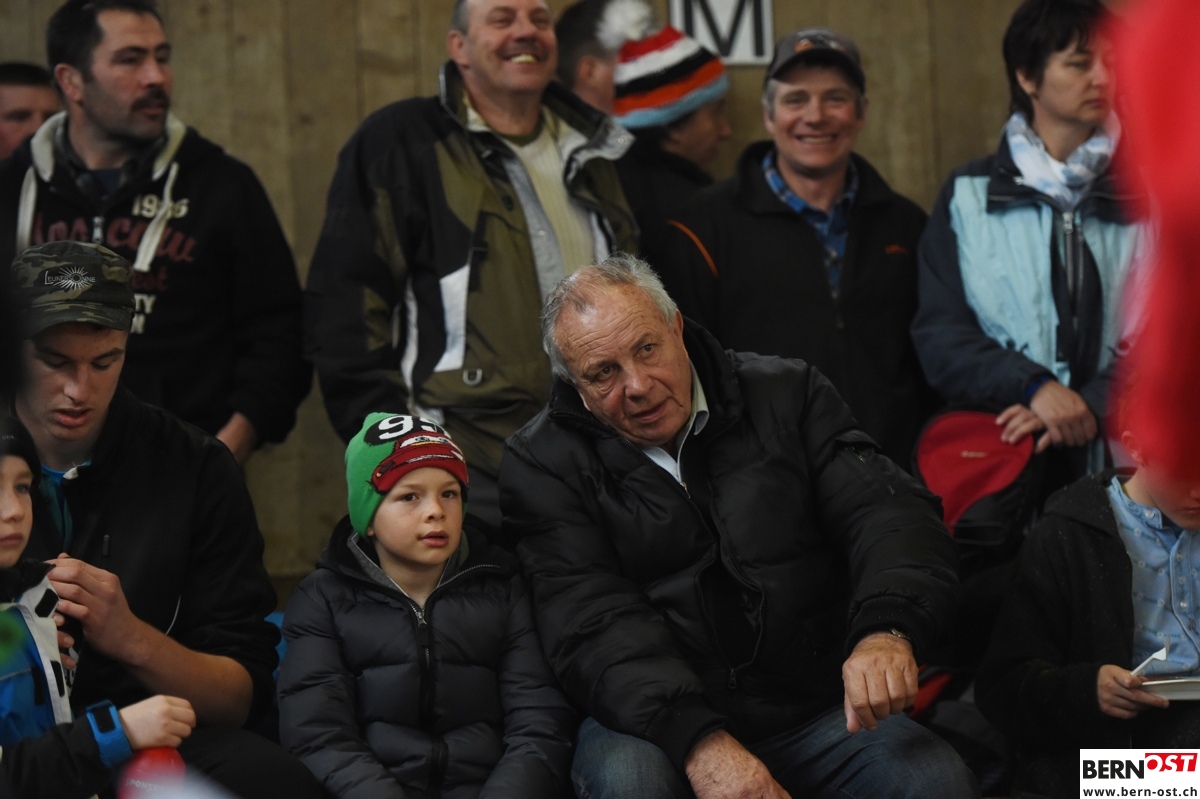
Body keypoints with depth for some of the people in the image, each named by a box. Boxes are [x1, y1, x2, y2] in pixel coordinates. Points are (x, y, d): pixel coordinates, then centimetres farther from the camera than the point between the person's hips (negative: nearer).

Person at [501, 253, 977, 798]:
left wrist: (887, 629, -29)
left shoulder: (785, 394, 6)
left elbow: (888, 513, -6)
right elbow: (595, 626, -12)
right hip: (655, 721, -1)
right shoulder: (543, 463, 0)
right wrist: (698, 741, -30)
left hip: (813, 708, 1)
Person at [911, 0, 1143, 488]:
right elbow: (939, 334, 1)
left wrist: (1094, 404, -16)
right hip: (998, 461, 0)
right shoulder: (969, 196, 8)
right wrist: (1034, 386, -14)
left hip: (1120, 463, 0)